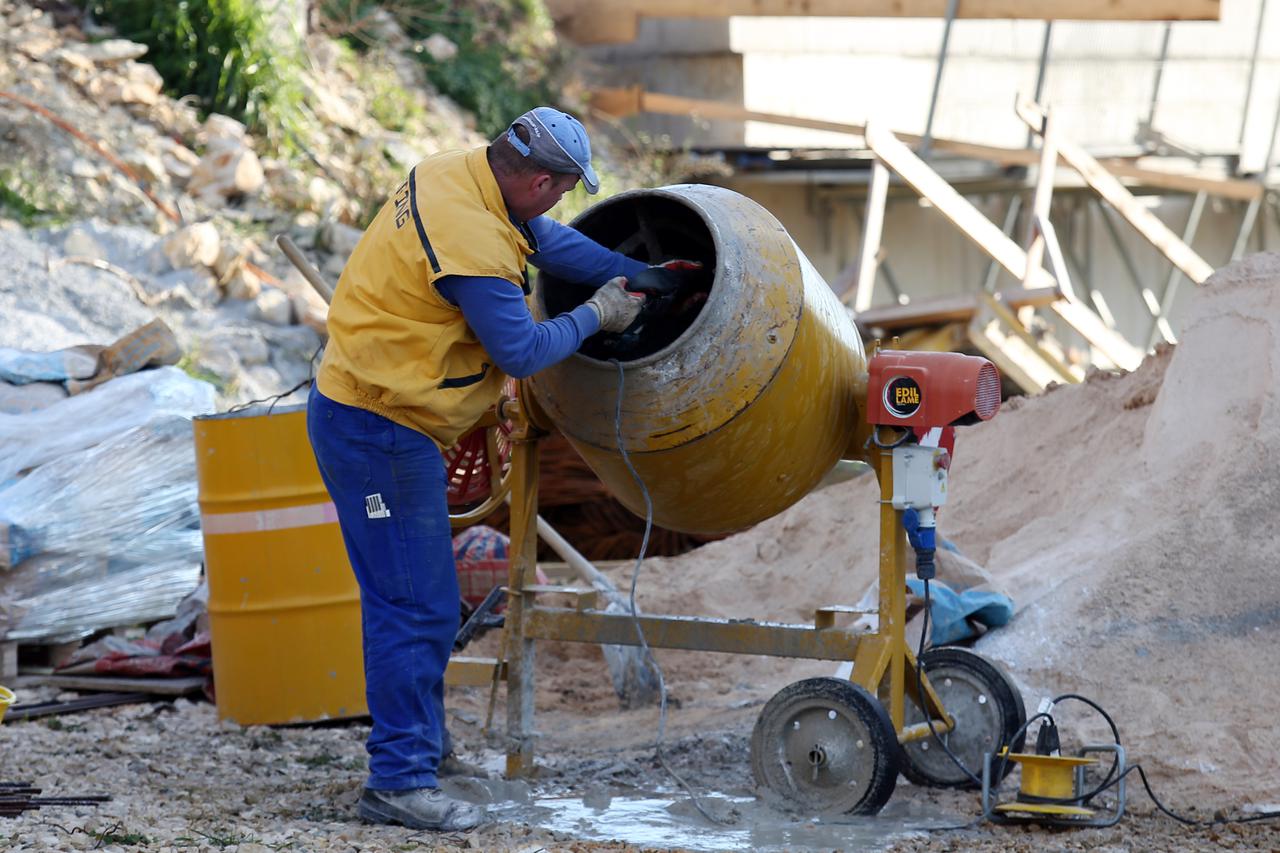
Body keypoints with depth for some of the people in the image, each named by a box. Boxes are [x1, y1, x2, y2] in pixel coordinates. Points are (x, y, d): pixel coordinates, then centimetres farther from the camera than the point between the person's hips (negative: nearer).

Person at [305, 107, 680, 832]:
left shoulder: (456, 175, 2)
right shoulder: (471, 244, -27)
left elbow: (547, 240, 15)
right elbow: (522, 350, -18)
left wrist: (640, 276, 13)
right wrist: (597, 317, -3)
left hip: (371, 412, 11)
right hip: (379, 434, -11)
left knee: (418, 595, 22)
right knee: (415, 603, -8)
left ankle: (421, 735, 36)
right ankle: (399, 781, -5)